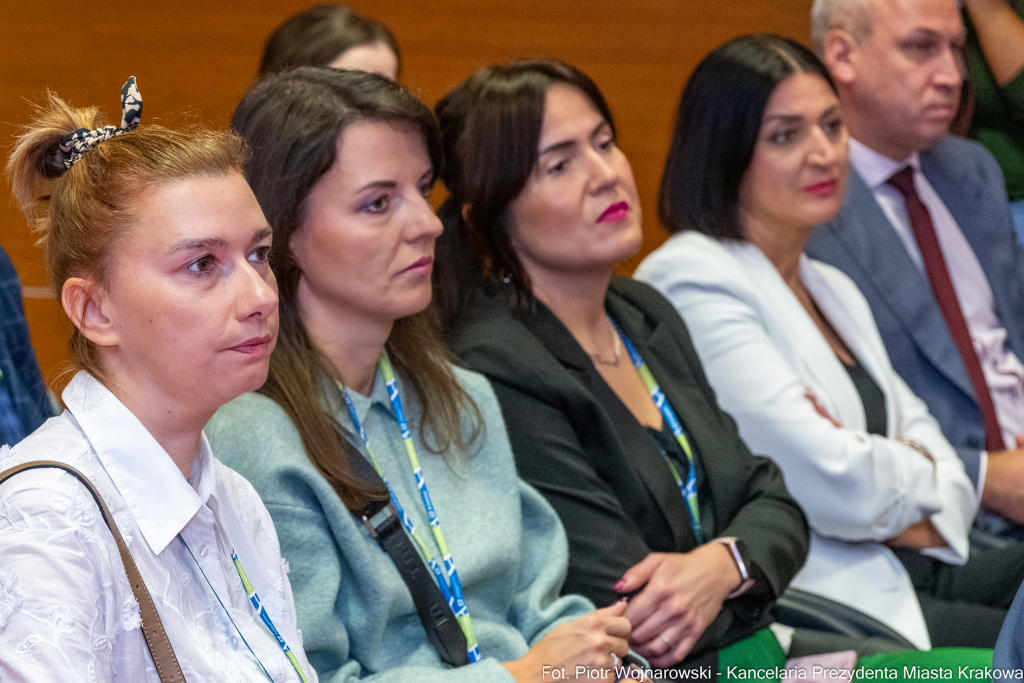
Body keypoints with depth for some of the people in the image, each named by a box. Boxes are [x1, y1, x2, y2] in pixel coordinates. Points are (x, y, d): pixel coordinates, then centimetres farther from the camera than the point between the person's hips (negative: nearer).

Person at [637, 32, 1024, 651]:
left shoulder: (834, 290, 22)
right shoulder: (691, 280, -10)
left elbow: (925, 437, 16)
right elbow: (830, 482, -16)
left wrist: (926, 521, -6)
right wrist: (919, 475, 4)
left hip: (907, 567, 9)